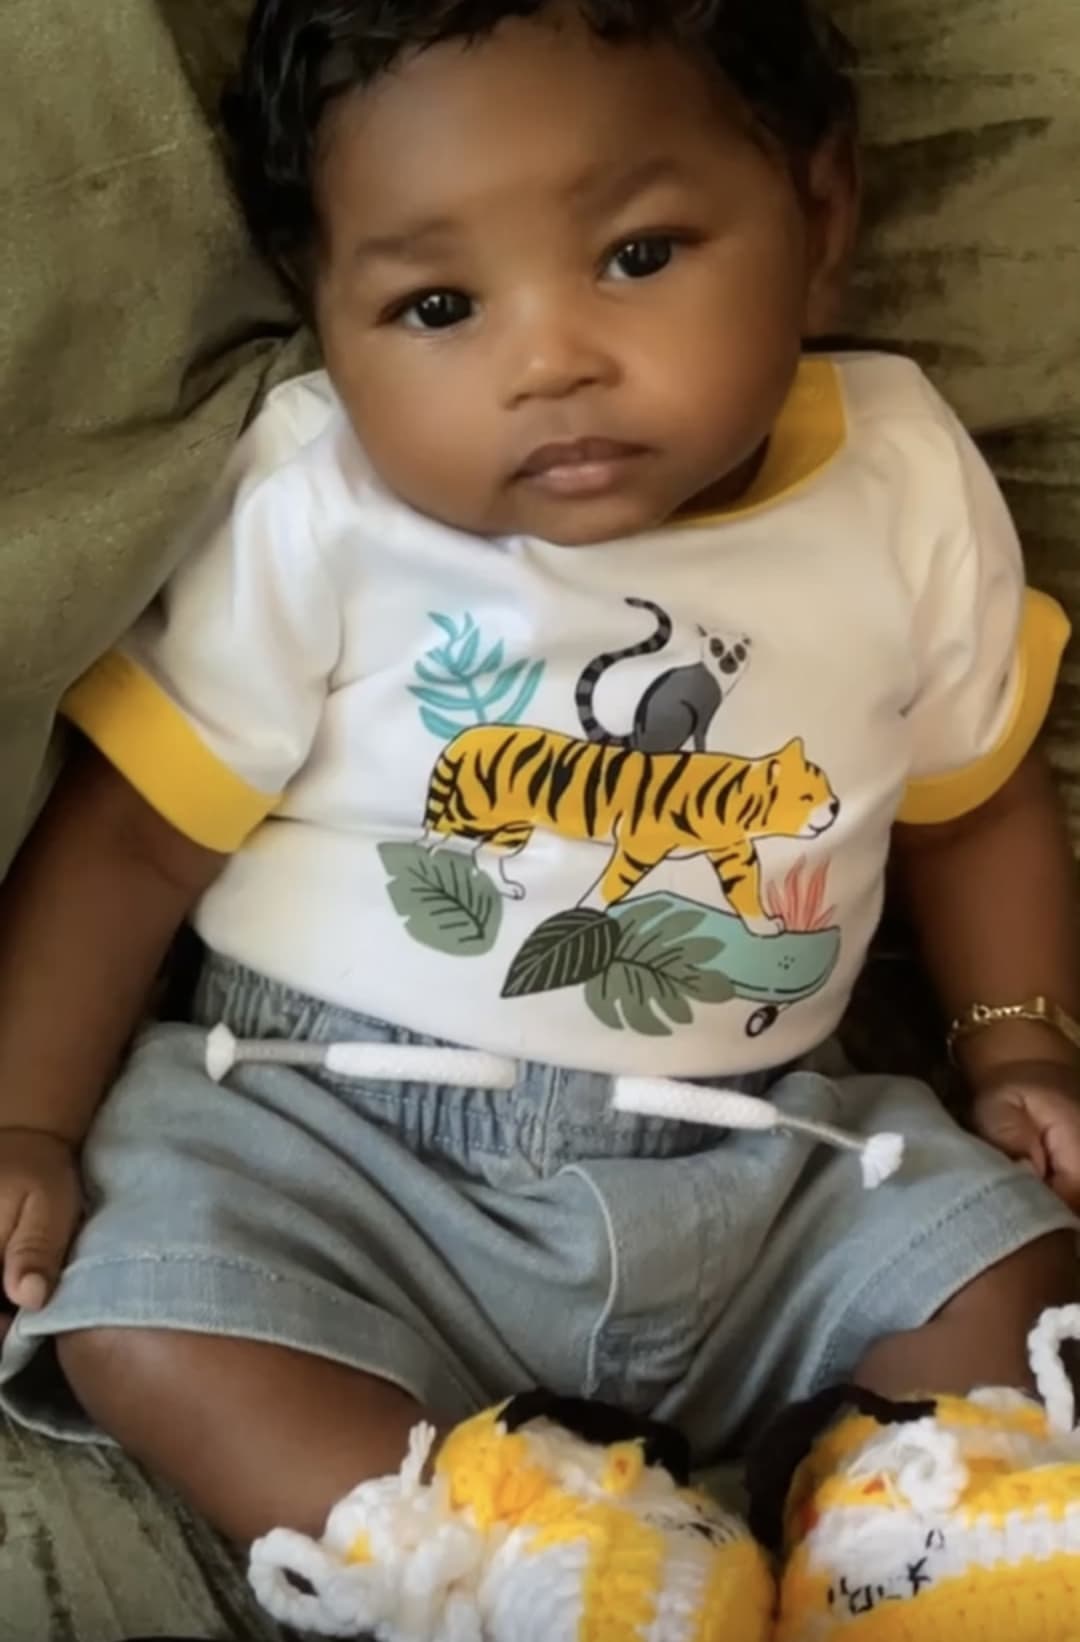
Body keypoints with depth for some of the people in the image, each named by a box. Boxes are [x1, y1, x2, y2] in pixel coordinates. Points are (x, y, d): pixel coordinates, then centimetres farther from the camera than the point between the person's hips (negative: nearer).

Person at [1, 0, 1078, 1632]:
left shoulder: (910, 486, -4)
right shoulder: (316, 515, -12)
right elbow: (132, 830, -6)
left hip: (763, 1162, 3)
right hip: (333, 1140, -2)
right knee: (145, 1330, -25)